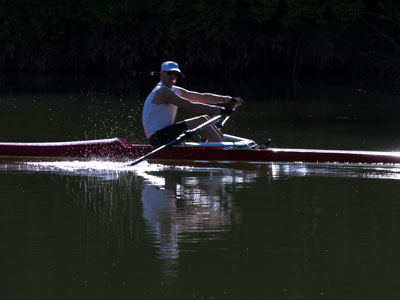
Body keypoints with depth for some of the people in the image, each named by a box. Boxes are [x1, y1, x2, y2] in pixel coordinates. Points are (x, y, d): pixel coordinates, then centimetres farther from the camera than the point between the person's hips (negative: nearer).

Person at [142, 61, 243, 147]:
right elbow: (190, 106, -22)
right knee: (202, 120, -15)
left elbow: (202, 97, 17)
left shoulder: (175, 91, 17)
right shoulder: (162, 92, -15)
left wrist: (228, 99, 9)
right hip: (158, 137, -10)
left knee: (206, 119, 8)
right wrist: (219, 110, -22)